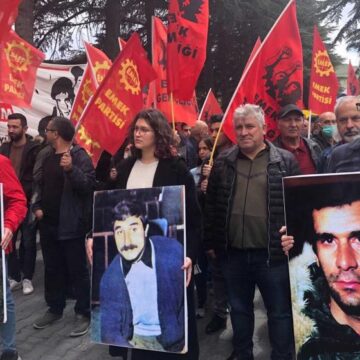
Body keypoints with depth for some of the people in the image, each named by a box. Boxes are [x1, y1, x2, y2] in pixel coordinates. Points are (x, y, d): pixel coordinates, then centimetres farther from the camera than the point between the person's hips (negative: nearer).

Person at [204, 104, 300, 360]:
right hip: (233, 253, 3)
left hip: (272, 253, -3)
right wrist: (211, 242, 7)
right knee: (239, 308, 19)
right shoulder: (223, 163, 5)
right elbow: (211, 205, 8)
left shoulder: (285, 161, -2)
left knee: (280, 312, 11)